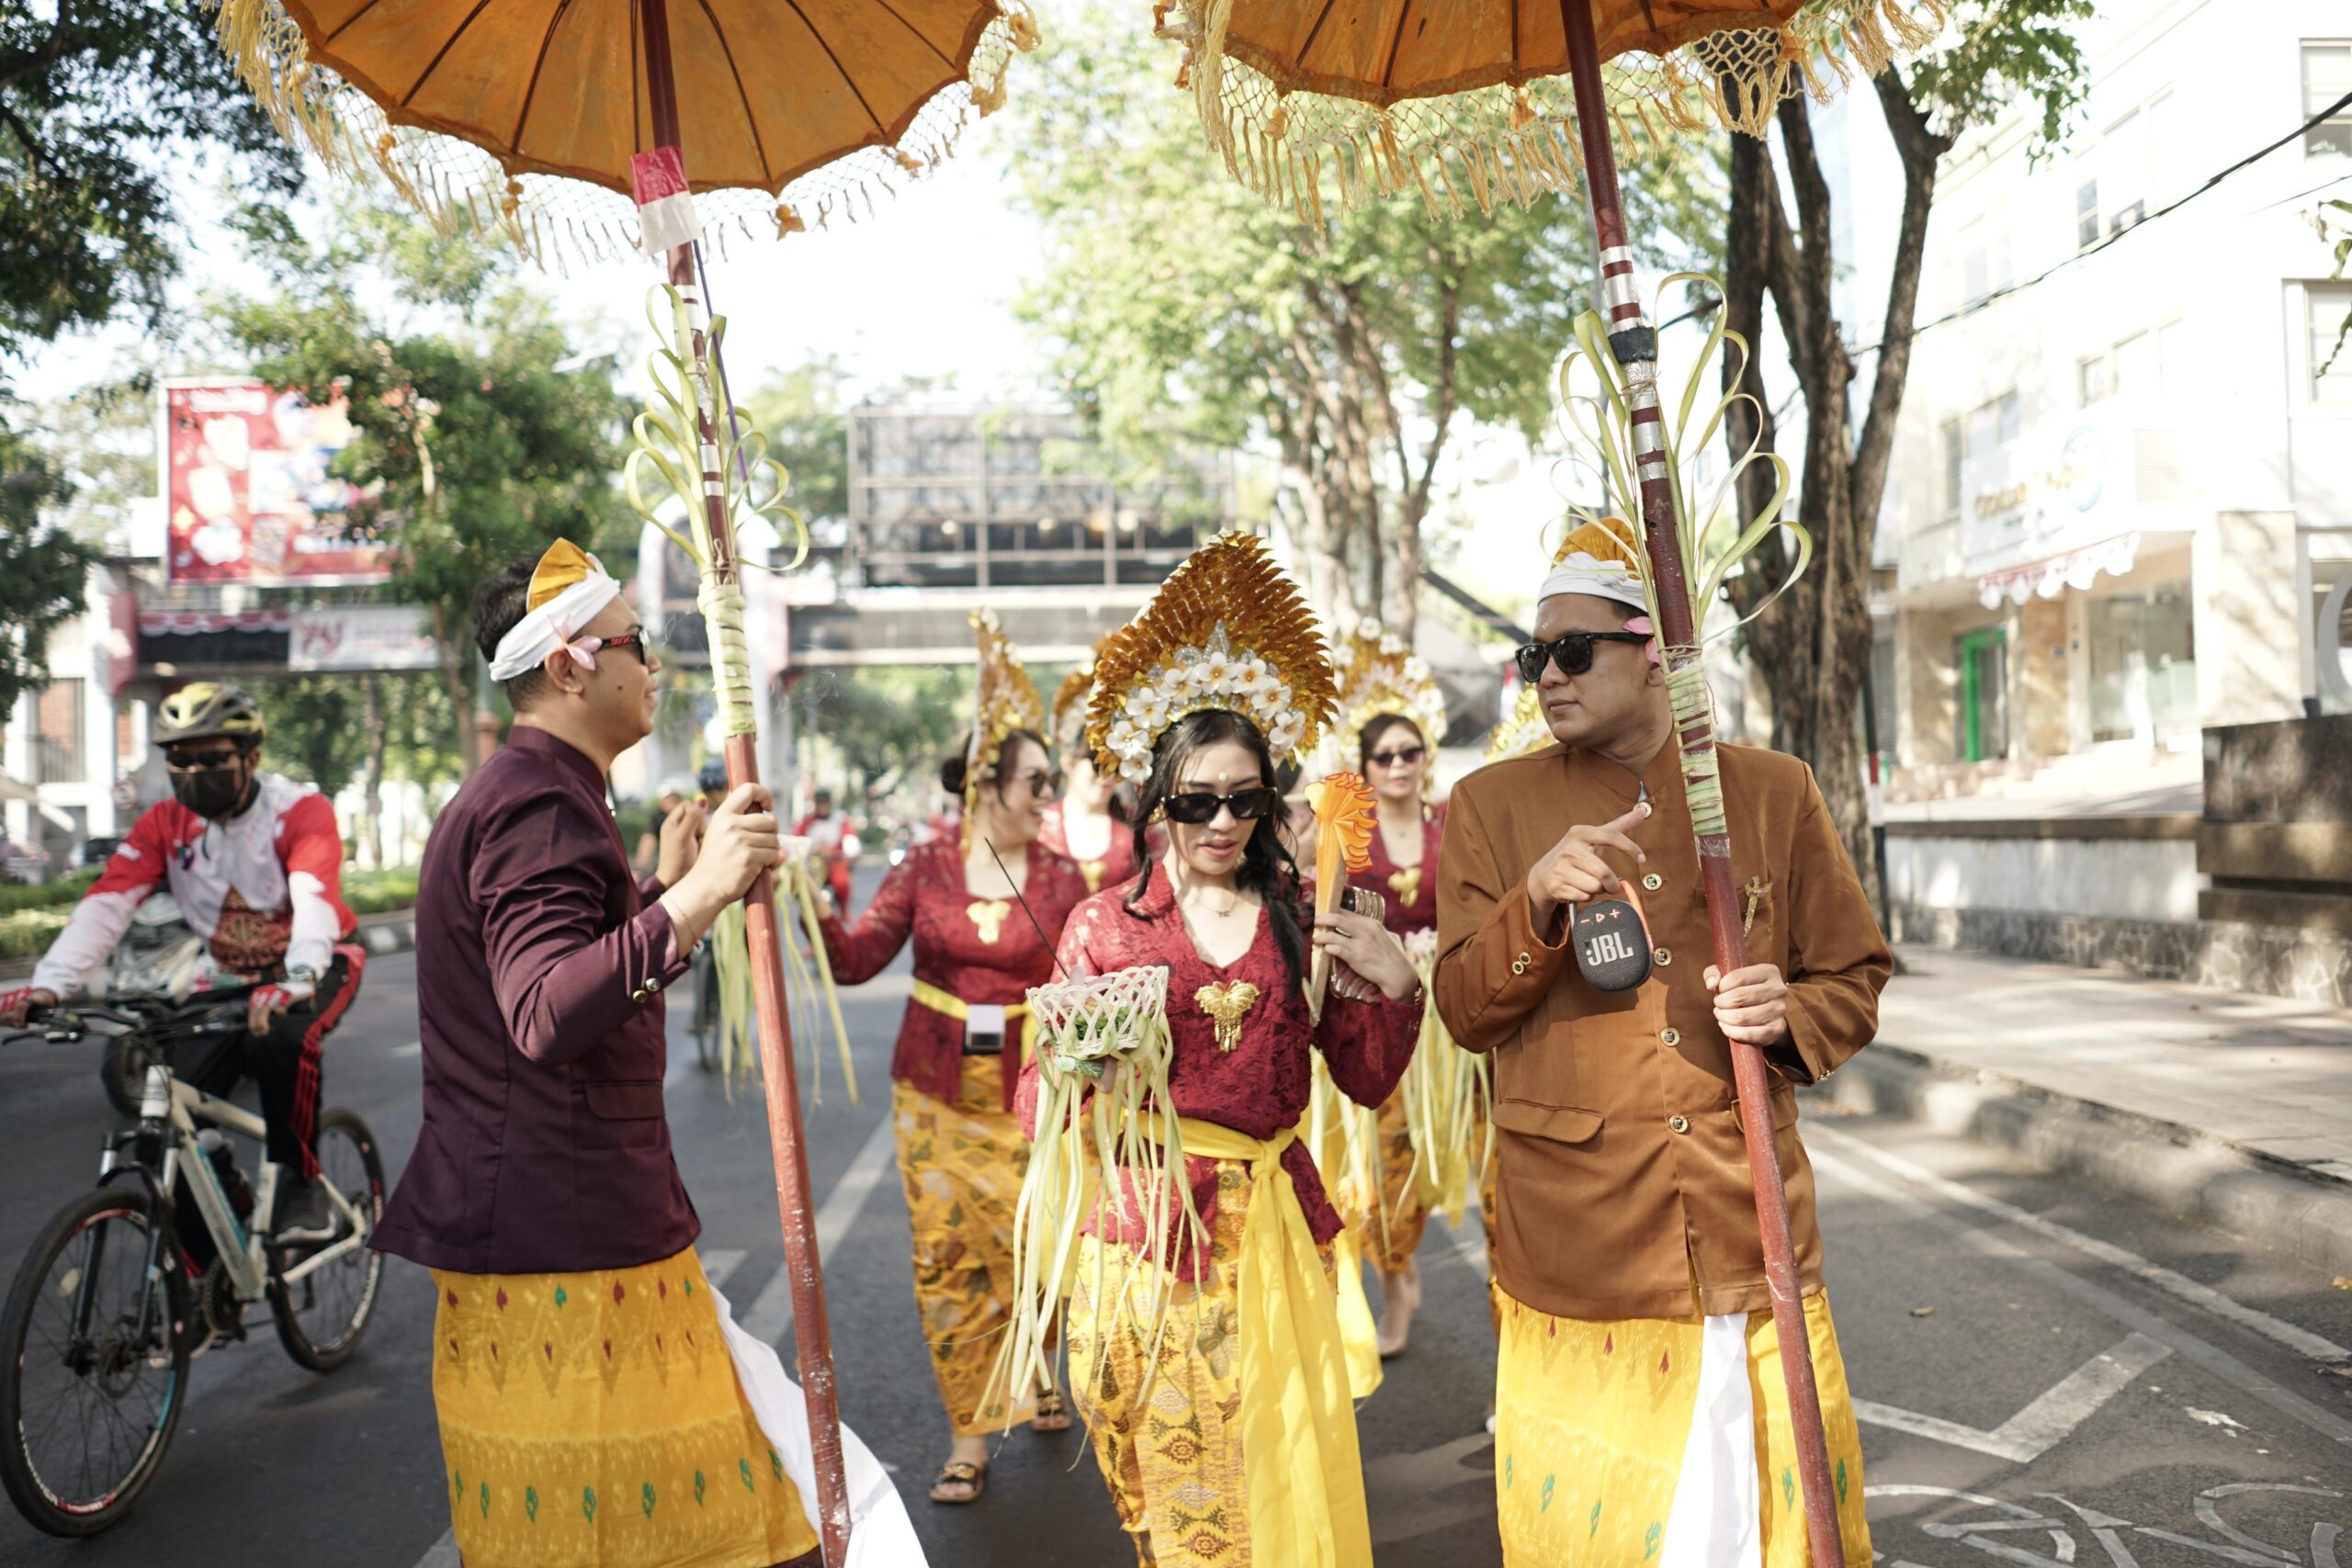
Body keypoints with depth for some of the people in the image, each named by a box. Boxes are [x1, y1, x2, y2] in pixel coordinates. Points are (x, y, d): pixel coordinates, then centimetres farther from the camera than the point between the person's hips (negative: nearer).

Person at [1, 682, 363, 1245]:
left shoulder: (300, 809, -21)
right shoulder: (165, 824, -8)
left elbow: (315, 896, -39)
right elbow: (106, 902, -21)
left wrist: (294, 982, -58)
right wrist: (48, 985, -38)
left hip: (318, 968, -5)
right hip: (235, 978, 5)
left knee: (280, 1040, -37)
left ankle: (302, 1183, -15)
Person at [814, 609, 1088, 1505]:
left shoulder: (1059, 878, -1)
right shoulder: (925, 869, 1)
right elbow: (857, 957, -6)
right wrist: (812, 910, -23)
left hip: (1028, 1092, -1)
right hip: (936, 1089, 1)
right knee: (948, 1255, 4)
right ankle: (969, 1434, 17)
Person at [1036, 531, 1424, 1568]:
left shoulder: (1303, 917, 4)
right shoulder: (1105, 924, -1)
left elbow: (1369, 1082, 7)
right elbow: (1038, 1098, -1)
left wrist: (1394, 985, -9)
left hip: (1272, 1228, 2)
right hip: (1146, 1224, -1)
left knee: (1292, 1482, 6)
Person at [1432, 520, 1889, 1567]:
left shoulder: (1773, 792, 6)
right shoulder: (1492, 805, 4)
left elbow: (1857, 978, 11)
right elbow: (1465, 1011, -1)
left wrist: (1790, 1014, -12)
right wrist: (1536, 902, -19)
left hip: (1754, 1235, 1)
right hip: (1575, 1253, -1)